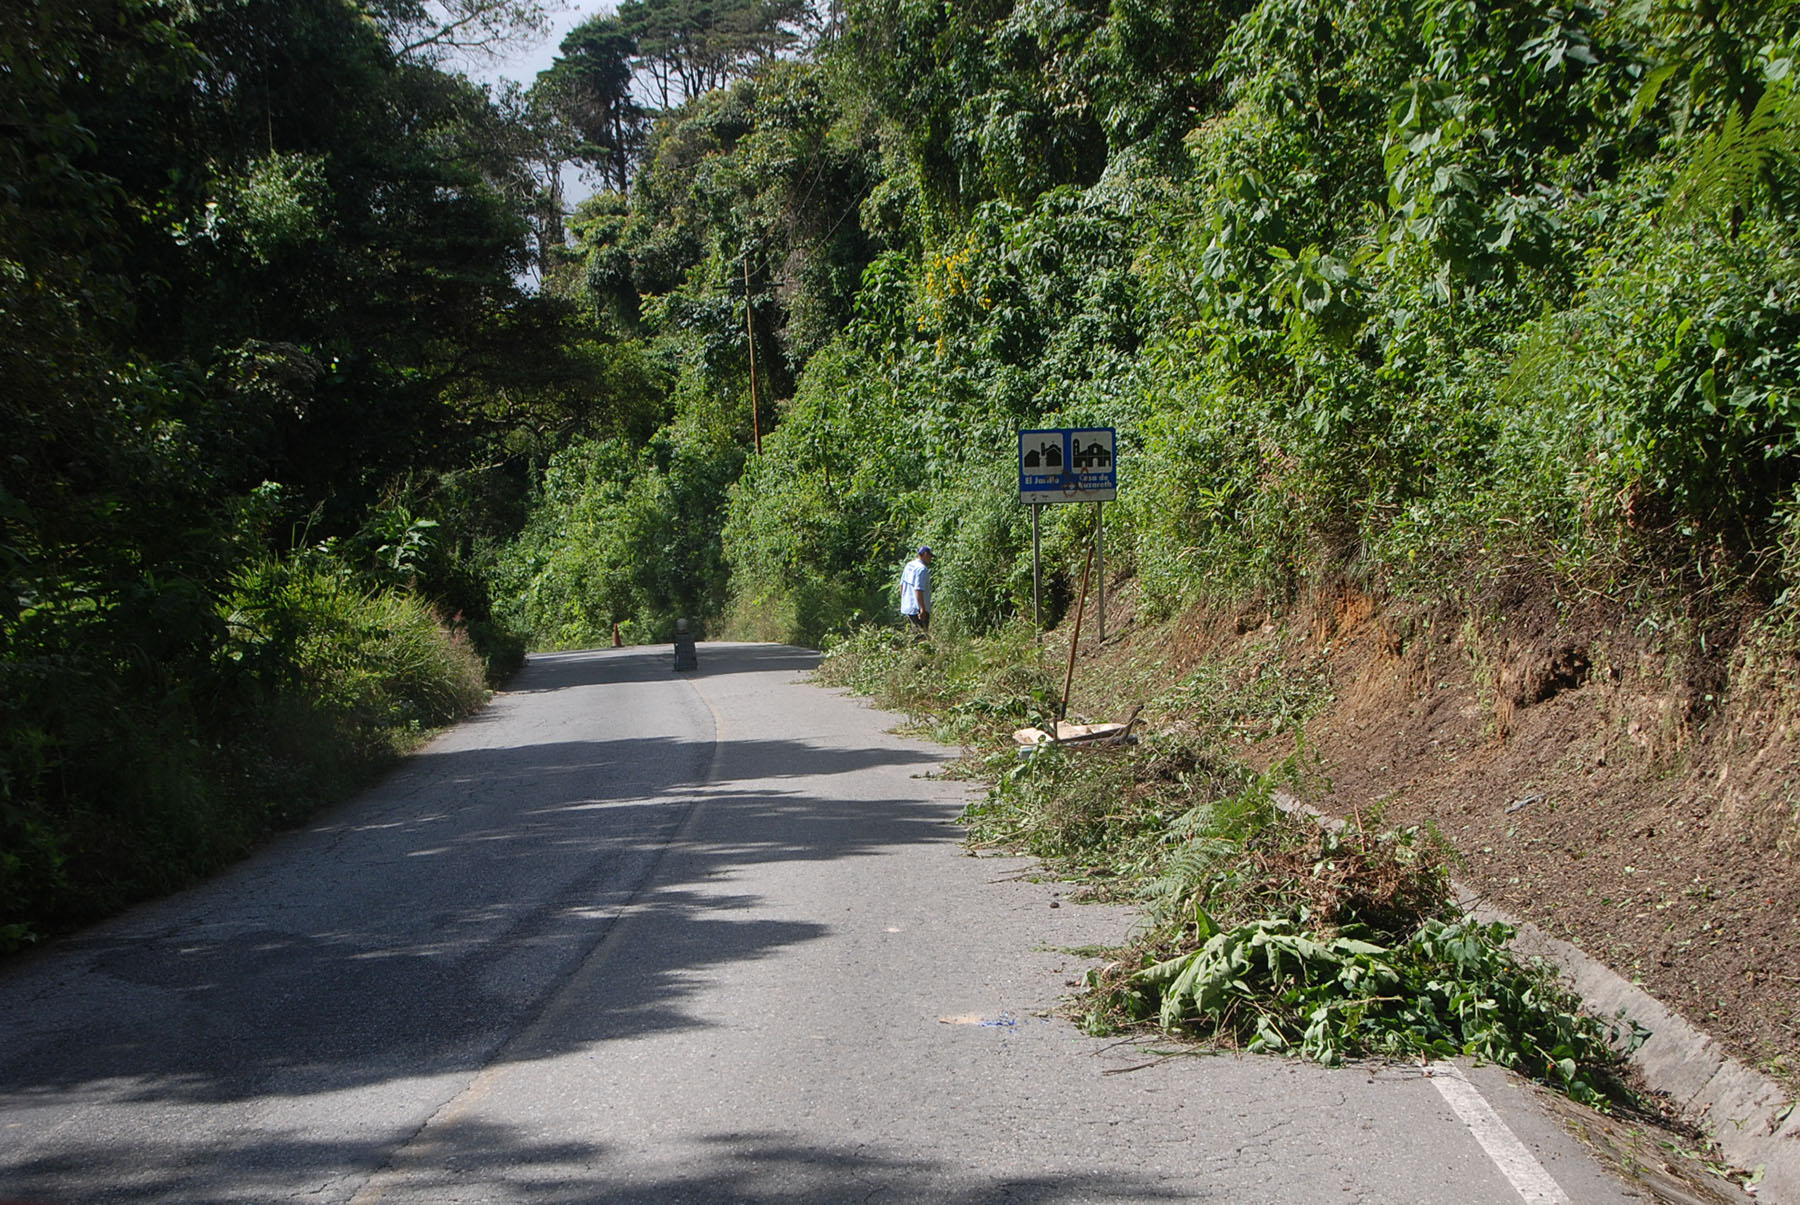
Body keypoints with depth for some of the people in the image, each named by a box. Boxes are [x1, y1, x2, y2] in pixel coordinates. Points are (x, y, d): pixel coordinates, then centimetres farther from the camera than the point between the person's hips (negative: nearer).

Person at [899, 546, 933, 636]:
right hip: (917, 608, -9)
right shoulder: (922, 569, -17)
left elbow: (902, 585, 18)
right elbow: (918, 590, -24)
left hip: (906, 607, 9)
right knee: (923, 633, -7)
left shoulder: (909, 565, 11)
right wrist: (922, 609, -24)